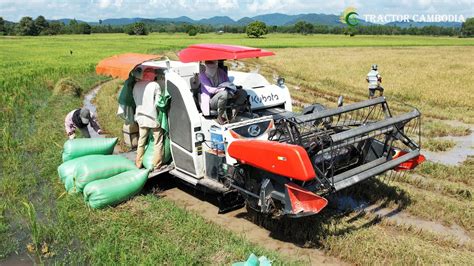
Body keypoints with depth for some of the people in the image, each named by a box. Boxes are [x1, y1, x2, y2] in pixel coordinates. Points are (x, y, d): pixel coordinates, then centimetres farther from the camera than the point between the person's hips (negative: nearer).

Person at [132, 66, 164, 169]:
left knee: (141, 141, 16)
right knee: (158, 142, 5)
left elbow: (135, 100, 10)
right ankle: (157, 165, 7)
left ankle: (138, 164, 22)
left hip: (141, 117, 5)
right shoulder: (155, 85, -10)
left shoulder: (136, 85, 5)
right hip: (153, 118, -5)